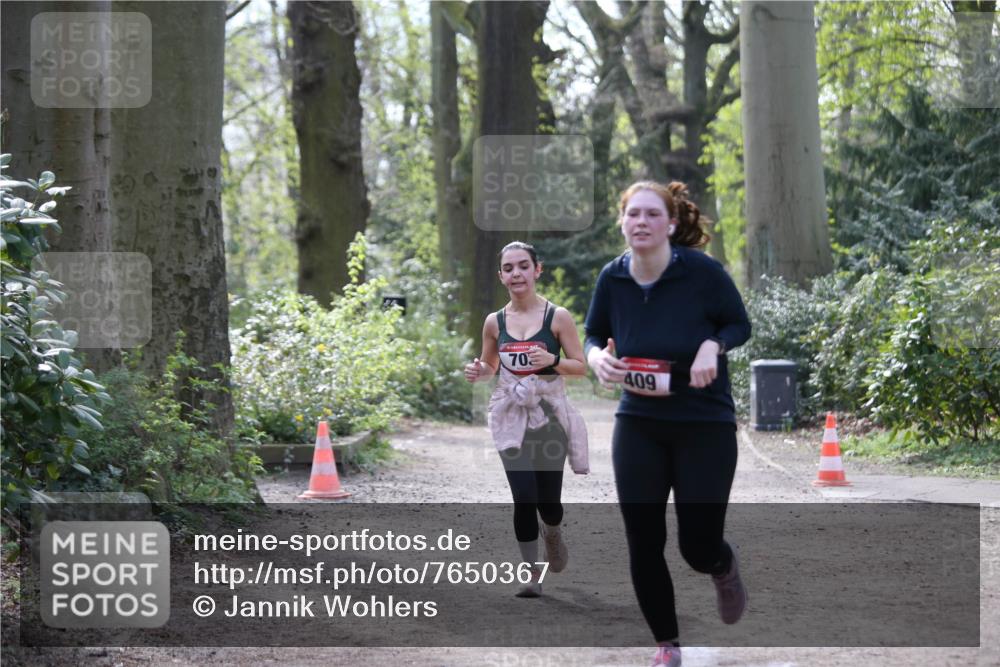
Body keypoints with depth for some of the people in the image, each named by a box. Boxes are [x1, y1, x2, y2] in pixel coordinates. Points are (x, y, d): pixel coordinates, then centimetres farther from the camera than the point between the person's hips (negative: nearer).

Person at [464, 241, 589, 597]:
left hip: (549, 416, -1)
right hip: (511, 418, 1)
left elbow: (581, 366, -2)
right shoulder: (494, 322, 3)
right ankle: (531, 572, 4)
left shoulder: (558, 317, -5)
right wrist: (477, 371, -5)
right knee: (524, 497, -10)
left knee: (548, 499, 4)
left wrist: (552, 360, -21)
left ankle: (552, 534, 40)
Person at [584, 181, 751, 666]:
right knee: (643, 544, 1)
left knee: (698, 546, -1)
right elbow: (593, 335, 8)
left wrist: (712, 346, -23)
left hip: (705, 425, -3)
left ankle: (724, 570, 39)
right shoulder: (612, 278, -6)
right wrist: (597, 357, -15)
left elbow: (739, 324, -3)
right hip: (638, 426, 3)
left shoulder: (702, 271, -15)